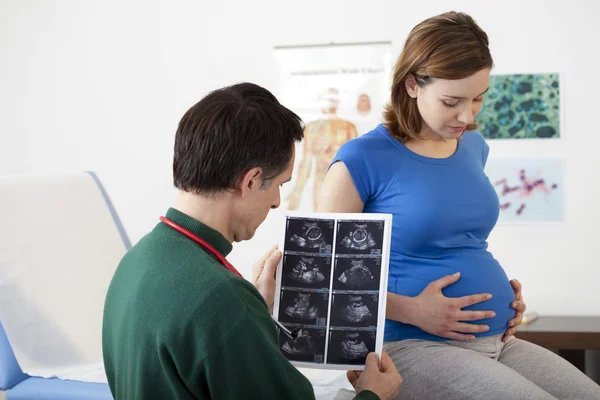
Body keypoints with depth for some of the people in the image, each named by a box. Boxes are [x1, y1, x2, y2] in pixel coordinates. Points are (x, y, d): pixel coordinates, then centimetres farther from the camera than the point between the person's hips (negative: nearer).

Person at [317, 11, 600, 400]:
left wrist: (506, 290, 7)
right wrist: (411, 310, -17)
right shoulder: (363, 160, -10)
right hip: (414, 345, -7)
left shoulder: (474, 147, 11)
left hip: (498, 338, 7)